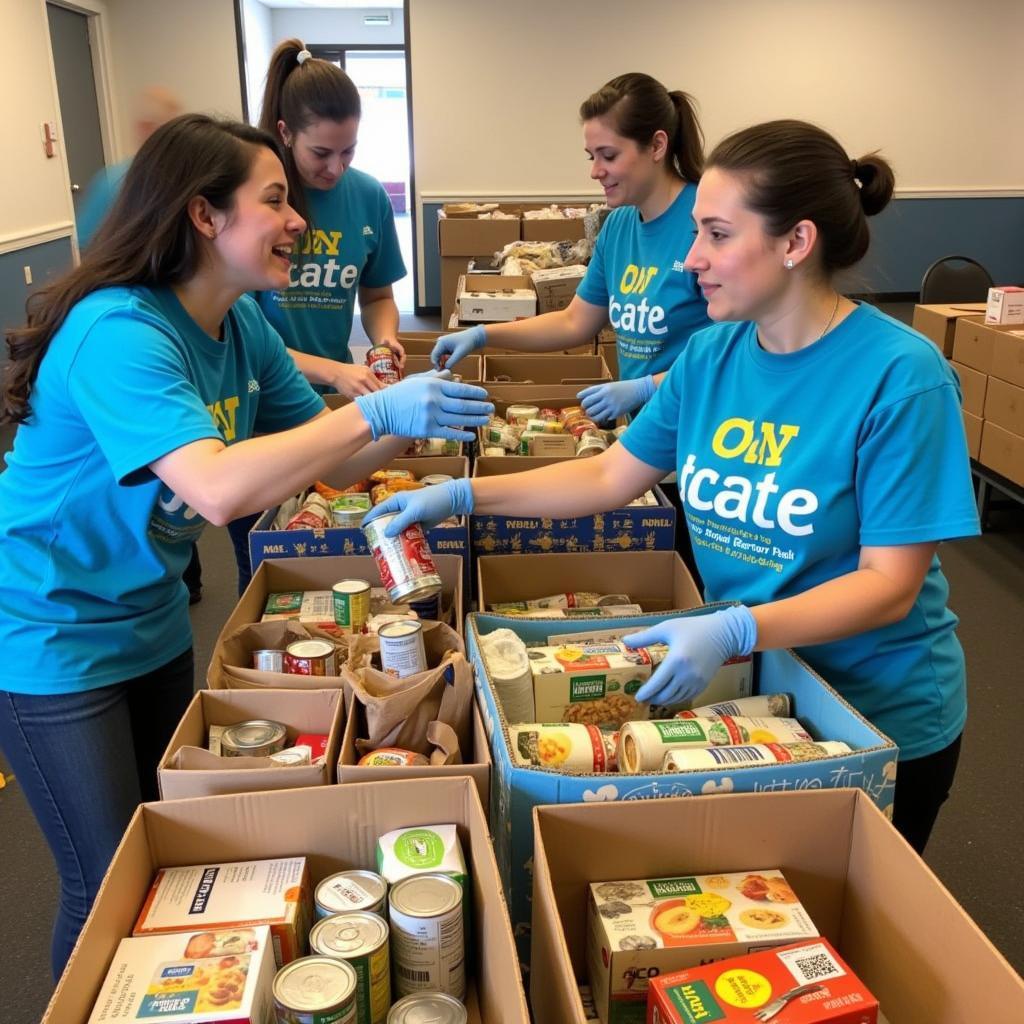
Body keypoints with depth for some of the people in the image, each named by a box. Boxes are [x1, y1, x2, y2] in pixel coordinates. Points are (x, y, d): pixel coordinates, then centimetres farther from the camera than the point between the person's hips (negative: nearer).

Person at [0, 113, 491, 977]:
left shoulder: (244, 324, -3)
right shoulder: (117, 332, -28)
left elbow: (323, 458, 1)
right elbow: (218, 490, -43)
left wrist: (416, 420, -17)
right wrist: (375, 412, -38)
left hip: (151, 617, 8)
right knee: (111, 885, 4)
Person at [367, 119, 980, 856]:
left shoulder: (901, 377, -23)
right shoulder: (710, 355, -5)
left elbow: (889, 585, -23)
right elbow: (611, 478, 2)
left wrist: (733, 630, -37)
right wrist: (463, 497, -5)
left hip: (881, 719, -4)